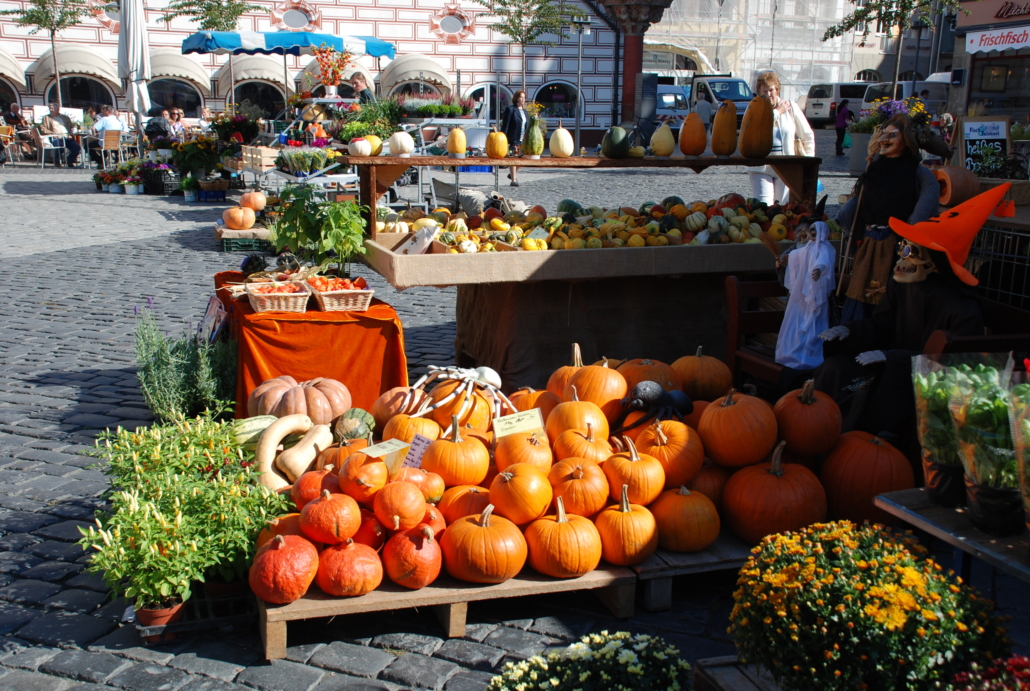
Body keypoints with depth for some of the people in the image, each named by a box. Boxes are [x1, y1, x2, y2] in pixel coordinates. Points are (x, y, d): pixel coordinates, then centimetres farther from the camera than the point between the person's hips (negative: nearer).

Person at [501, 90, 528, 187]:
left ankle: (513, 174, 30)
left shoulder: (524, 111, 17)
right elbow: (505, 126, -8)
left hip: (523, 141, 6)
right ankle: (513, 180, -1)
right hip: (513, 140, -6)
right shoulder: (510, 109, -4)